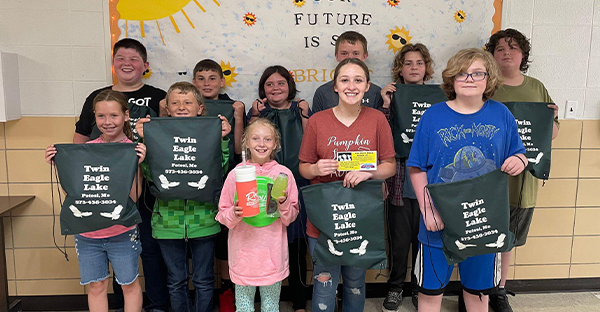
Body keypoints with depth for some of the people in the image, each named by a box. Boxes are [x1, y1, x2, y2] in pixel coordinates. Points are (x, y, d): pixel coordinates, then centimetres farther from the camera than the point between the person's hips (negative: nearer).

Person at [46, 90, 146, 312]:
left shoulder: (134, 150, -9)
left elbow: (135, 197, -14)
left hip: (122, 232, -2)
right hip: (87, 232, 3)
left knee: (129, 284, 12)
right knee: (96, 286, 14)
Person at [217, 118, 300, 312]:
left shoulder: (284, 174, -2)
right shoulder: (236, 174, -3)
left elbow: (291, 217, 3)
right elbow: (222, 214, 3)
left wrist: (283, 203, -17)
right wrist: (234, 214, -18)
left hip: (273, 252, 0)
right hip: (243, 252, 0)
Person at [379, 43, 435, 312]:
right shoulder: (391, 96, 1)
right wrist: (385, 106, -17)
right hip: (400, 183, -1)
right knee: (399, 241, 9)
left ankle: (420, 288, 32)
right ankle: (395, 289, 29)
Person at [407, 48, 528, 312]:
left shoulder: (501, 114, 0)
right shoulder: (433, 115, -7)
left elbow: (518, 154, 10)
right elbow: (417, 168, -5)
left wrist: (519, 160, -14)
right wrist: (427, 210, -13)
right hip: (439, 221, -2)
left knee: (478, 290, 20)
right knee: (430, 290, 12)